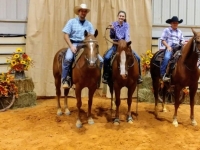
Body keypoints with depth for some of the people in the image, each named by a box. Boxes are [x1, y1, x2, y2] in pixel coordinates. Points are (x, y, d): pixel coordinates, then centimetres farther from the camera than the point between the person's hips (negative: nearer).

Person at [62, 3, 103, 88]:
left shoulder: (89, 24, 13)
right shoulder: (71, 22, 4)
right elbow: (66, 35, -2)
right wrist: (71, 46, -14)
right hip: (74, 44, -3)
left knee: (100, 60, -10)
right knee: (68, 58, -34)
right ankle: (65, 80, -19)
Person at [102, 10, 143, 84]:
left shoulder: (126, 25, 3)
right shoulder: (114, 24, 0)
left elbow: (127, 34, -11)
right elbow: (111, 37, -3)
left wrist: (127, 42, -30)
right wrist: (112, 29, -22)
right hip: (116, 45, -1)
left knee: (137, 58, -13)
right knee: (106, 57, -26)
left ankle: (138, 76, 1)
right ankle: (105, 76, -11)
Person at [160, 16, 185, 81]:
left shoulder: (179, 32, 20)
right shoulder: (166, 30, 7)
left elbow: (182, 40, 21)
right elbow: (163, 40, 2)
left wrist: (184, 43, -3)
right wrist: (168, 46, -12)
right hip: (169, 48, -5)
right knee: (167, 57, -33)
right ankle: (163, 74, -29)